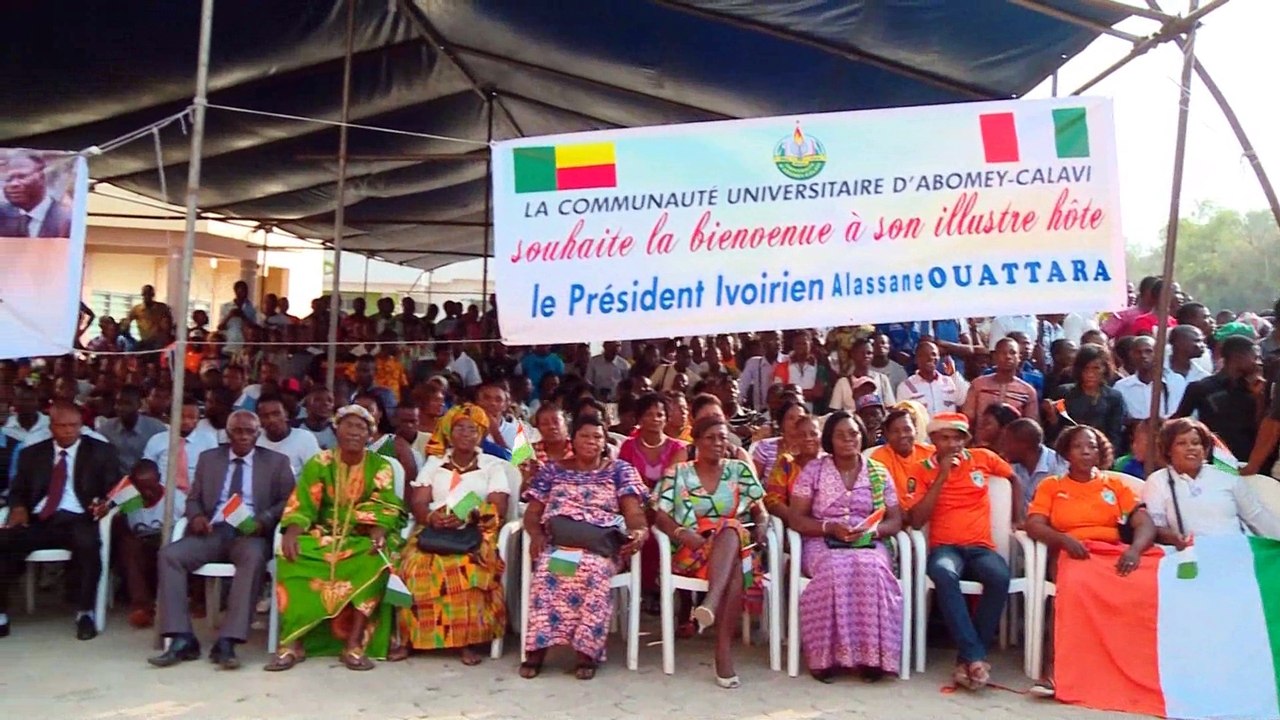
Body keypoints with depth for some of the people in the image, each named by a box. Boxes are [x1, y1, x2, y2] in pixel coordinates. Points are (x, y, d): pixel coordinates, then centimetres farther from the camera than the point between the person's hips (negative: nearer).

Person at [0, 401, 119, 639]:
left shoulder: (101, 451, 10)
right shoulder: (31, 453, 18)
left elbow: (114, 488, 6)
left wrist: (106, 502, -17)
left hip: (78, 520, -3)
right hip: (39, 521, 3)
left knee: (87, 544, -36)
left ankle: (85, 613, -23)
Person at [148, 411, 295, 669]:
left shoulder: (276, 462, 10)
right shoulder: (208, 458, 19)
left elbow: (288, 501, 4)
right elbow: (193, 499, 18)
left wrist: (263, 520, -15)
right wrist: (196, 516, -6)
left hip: (250, 534, -3)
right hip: (212, 532, 3)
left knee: (254, 557, -37)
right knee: (169, 554, -24)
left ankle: (227, 642, -36)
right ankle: (182, 639, -23)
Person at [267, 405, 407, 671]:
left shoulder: (381, 466, 3)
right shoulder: (319, 463, 4)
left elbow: (385, 508, -5)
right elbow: (301, 504, -4)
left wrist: (378, 535, -26)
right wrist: (292, 530, -25)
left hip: (363, 539, -1)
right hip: (323, 536, 1)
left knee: (377, 561, -33)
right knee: (291, 556, -29)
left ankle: (354, 644, -29)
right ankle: (292, 641, -24)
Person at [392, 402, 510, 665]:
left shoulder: (494, 466, 10)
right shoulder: (434, 463, 18)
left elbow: (498, 509, -1)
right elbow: (417, 503, 8)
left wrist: (468, 517, -18)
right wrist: (430, 517, -15)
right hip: (433, 531, 2)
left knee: (469, 567, -35)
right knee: (416, 564, -29)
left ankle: (472, 640, -24)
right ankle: (408, 637, -18)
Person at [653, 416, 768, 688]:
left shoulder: (740, 471, 16)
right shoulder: (677, 473, 10)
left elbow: (760, 511, 14)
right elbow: (660, 515, 0)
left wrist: (761, 527, -9)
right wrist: (682, 533, -19)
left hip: (738, 547, 2)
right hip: (691, 553, -2)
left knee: (730, 532, -36)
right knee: (733, 568, -35)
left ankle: (711, 603, -46)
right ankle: (723, 650, -41)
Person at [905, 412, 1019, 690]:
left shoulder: (982, 458, 11)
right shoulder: (922, 470, 4)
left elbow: (1014, 478, 30)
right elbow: (916, 521, -7)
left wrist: (1018, 517, 20)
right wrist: (941, 477, -10)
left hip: (981, 547, 2)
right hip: (944, 547, -2)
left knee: (1000, 576, -33)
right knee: (944, 573, -38)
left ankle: (967, 659, -21)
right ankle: (975, 656, -33)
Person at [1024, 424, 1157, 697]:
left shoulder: (1115, 484, 20)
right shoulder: (1051, 485, 15)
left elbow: (1146, 524, 6)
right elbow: (1033, 526, 0)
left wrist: (1134, 549, -17)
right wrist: (1064, 539, -22)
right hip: (1069, 555, -2)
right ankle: (1053, 668, -40)